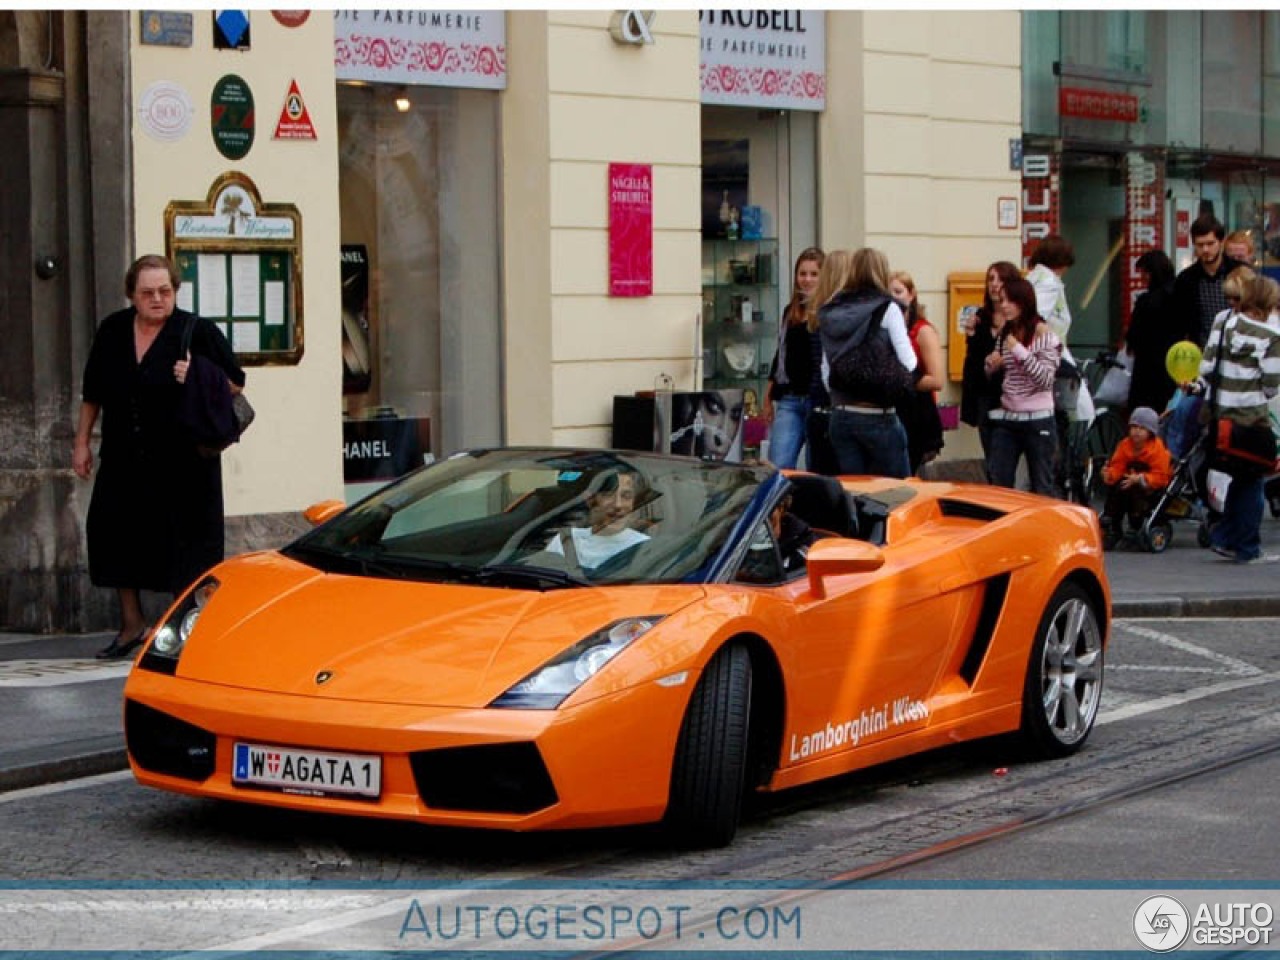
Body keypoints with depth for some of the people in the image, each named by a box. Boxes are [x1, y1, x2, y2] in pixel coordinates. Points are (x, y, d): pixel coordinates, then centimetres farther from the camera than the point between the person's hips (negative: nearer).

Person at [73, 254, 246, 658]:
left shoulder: (199, 332, -7)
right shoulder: (112, 330, 6)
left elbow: (235, 383, -2)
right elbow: (93, 391, 17)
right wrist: (82, 441, 16)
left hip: (184, 461, -4)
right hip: (123, 458, 4)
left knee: (191, 547, -2)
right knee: (114, 534, 5)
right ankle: (132, 624, 20)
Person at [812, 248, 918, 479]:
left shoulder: (830, 314, 8)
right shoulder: (886, 309, -5)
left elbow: (826, 374, 7)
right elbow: (909, 364, -8)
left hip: (840, 416, 5)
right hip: (878, 417, -5)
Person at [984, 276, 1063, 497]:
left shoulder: (1044, 335, -7)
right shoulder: (1004, 334, 12)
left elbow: (1045, 379, -15)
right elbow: (993, 378, 21)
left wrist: (1019, 351, -21)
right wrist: (991, 366, -2)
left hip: (1037, 422, -6)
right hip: (1006, 420, 6)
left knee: (1042, 488, 2)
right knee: (998, 485, 2)